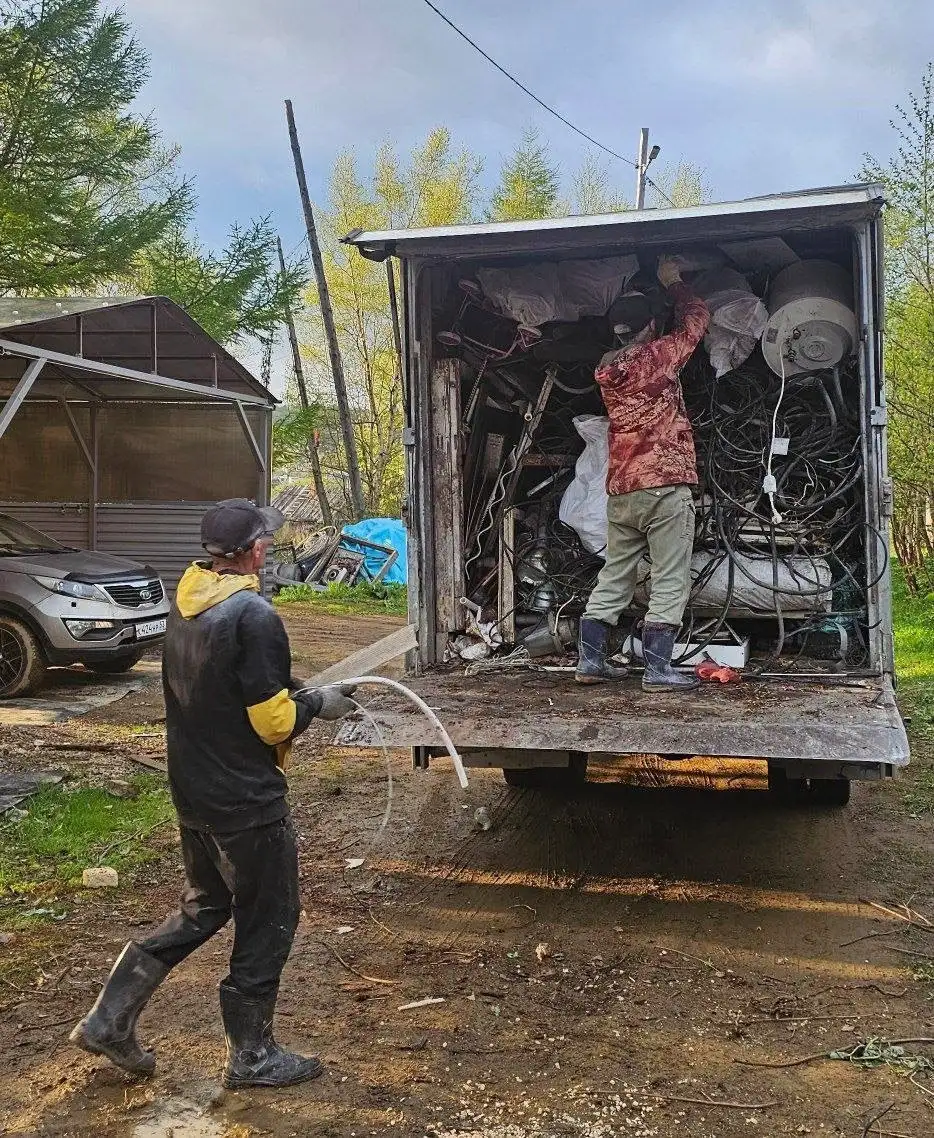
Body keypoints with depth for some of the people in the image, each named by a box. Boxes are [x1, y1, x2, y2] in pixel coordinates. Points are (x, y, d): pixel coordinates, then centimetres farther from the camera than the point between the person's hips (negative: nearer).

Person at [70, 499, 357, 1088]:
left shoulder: (185, 603, 3)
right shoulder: (254, 615, -22)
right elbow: (273, 722, -22)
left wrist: (290, 690, 11)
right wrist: (318, 705, -4)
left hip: (194, 794, 8)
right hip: (248, 803, -8)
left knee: (203, 908, 24)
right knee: (267, 923, 10)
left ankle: (109, 1018, 26)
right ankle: (252, 1056, 25)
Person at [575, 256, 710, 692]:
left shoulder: (606, 368, 11)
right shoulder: (657, 356, -7)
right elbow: (697, 317, 7)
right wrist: (673, 282, 23)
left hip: (621, 489, 7)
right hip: (665, 485, -7)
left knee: (613, 578, 12)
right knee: (670, 583, -2)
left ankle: (590, 660, 14)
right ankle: (657, 668, -3)